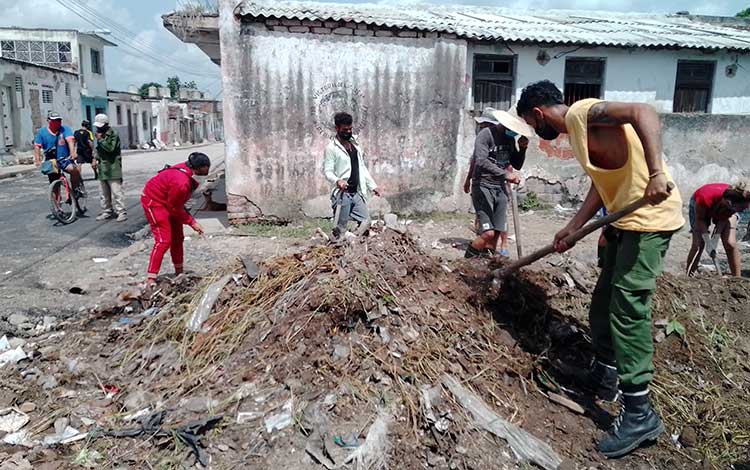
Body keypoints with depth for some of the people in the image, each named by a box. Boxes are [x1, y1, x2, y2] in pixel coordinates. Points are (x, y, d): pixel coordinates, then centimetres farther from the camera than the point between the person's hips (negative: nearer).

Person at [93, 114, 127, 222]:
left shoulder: (113, 134, -7)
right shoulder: (100, 134, 17)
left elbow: (110, 148, -20)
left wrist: (100, 139, -12)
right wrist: (97, 159, 17)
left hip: (112, 168, -8)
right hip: (102, 168, 8)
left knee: (116, 191, -10)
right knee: (104, 193, 12)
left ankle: (121, 212, -8)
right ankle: (107, 211, 19)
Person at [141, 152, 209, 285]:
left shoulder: (188, 172, -8)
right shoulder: (181, 183, -36)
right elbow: (175, 208, -23)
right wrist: (191, 222, -16)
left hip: (168, 201, 10)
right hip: (154, 202, -10)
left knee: (177, 238, 13)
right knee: (163, 240, -16)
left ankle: (179, 273, 26)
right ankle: (151, 279, -12)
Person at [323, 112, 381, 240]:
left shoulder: (355, 144, 17)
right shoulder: (331, 148, -6)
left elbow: (362, 168, 22)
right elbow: (327, 171, -12)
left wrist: (372, 186, 17)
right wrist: (337, 181, -33)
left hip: (356, 192, 7)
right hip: (342, 194, -7)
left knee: (366, 222, 4)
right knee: (340, 229, -4)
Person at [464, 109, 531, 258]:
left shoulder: (510, 138, 12)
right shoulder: (486, 134, -11)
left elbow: (517, 165, 20)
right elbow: (481, 162, -24)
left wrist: (522, 149, 2)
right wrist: (505, 174, -30)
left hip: (500, 187, 7)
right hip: (483, 186, -7)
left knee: (497, 233, 2)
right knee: (488, 233, -15)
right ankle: (468, 259, 7)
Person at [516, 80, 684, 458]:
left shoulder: (582, 112, -10)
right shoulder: (575, 131, 18)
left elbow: (643, 113, -26)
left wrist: (656, 172, -36)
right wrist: (572, 229, 16)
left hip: (649, 217, -10)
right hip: (624, 218, 10)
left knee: (627, 307, -11)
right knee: (603, 301, 16)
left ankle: (639, 413, -4)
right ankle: (604, 375, 31)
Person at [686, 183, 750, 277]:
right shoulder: (705, 198, -44)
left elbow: (726, 217, -17)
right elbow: (700, 219, -25)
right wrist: (708, 241, -32)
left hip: (725, 211, 2)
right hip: (700, 206, -2)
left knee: (730, 244, -13)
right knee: (698, 244, -12)